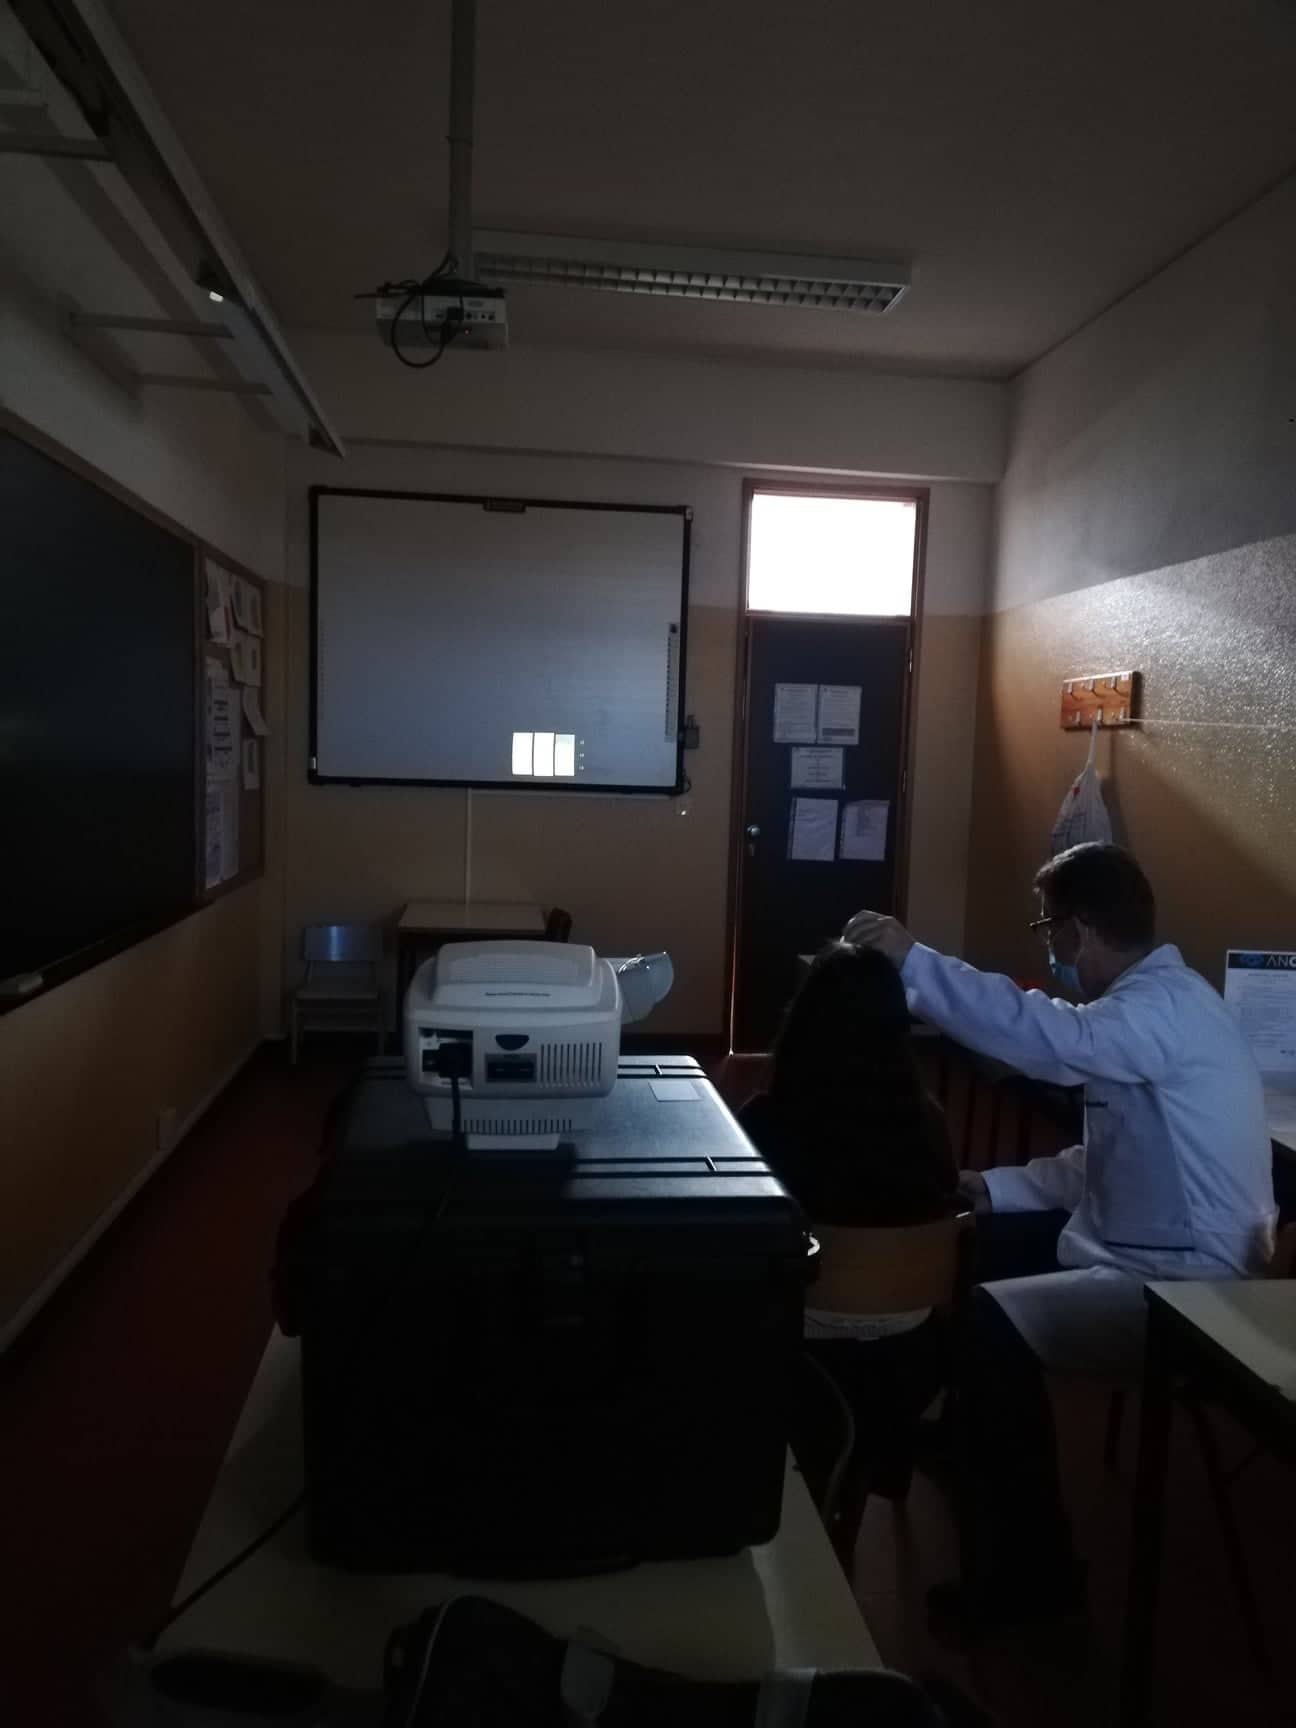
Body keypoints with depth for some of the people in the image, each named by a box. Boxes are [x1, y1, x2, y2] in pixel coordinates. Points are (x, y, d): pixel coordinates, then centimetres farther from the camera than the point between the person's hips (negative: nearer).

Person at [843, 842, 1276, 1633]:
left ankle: (1032, 1573, -5)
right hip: (1140, 1250, 11)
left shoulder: (1164, 1007, -22)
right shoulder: (1151, 1003, 11)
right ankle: (968, 1442, 31)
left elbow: (1051, 1039, -43)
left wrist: (912, 959, -40)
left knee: (987, 1324, -21)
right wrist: (994, 1188, 7)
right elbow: (1108, 1160, 15)